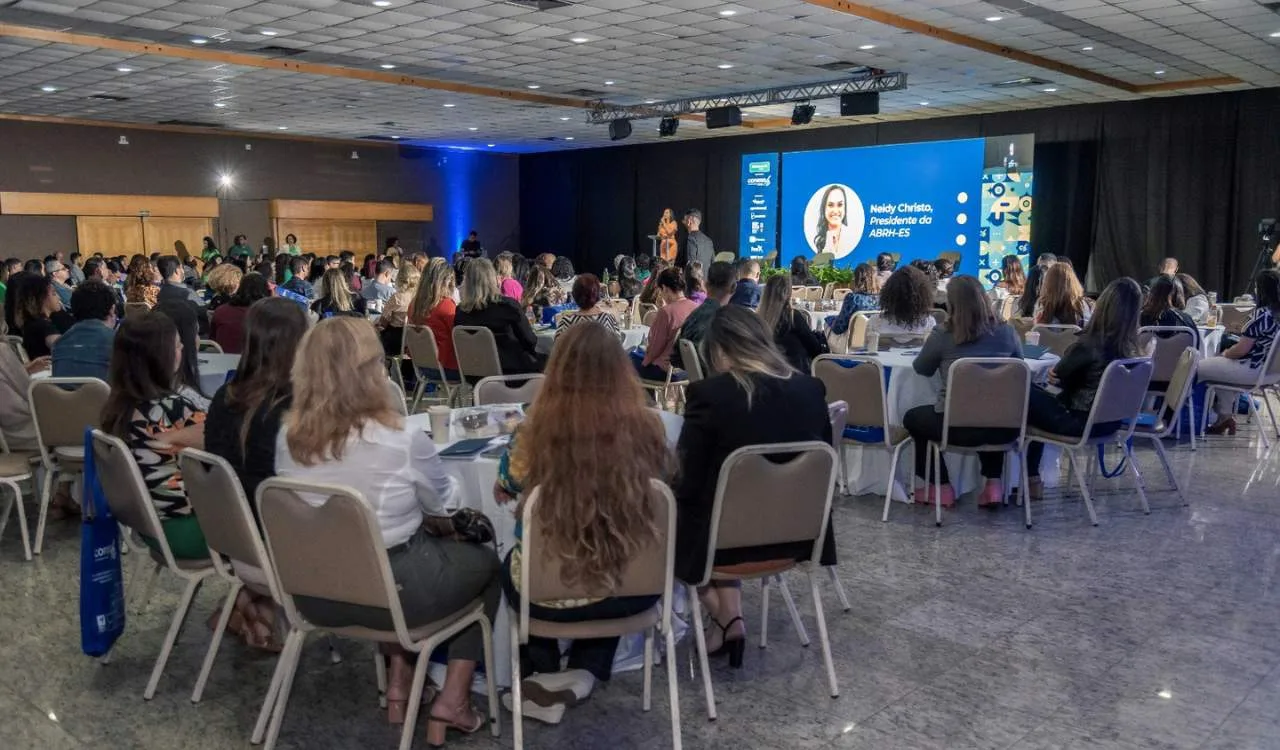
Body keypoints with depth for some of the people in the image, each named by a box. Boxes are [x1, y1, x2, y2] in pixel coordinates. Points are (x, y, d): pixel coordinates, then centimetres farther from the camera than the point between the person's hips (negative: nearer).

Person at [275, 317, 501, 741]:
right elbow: (444, 505, -4)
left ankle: (398, 682, 26)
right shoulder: (401, 440, -22)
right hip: (391, 591, -5)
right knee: (486, 562, 21)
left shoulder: (288, 436, -7)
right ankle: (452, 701, 17)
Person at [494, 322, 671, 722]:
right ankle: (584, 673, 26)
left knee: (512, 563, 34)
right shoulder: (648, 429, -13)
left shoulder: (534, 435, -18)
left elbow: (505, 489, 5)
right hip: (633, 589, 2)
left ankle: (544, 676, 37)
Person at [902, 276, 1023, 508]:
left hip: (958, 426, -3)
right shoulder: (1006, 332, 0)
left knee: (912, 418, 27)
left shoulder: (942, 334, -8)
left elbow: (921, 369, 9)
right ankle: (993, 484, 28)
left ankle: (941, 488, 29)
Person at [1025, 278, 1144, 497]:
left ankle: (1030, 478, 21)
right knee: (1038, 396, 22)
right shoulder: (1132, 347, -3)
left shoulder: (1089, 344, -24)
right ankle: (1032, 478, 27)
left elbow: (1057, 376, -6)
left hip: (1081, 422, -7)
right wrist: (1060, 375, -6)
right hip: (1109, 421, 8)